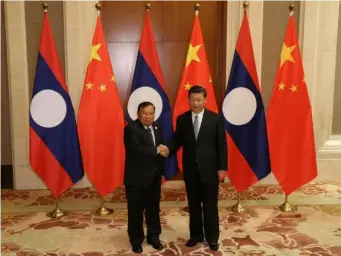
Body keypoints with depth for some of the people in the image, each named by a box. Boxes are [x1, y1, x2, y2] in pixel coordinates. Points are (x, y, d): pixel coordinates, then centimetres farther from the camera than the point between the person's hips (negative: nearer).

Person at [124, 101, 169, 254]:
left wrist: (160, 169, 0)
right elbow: (137, 149, -31)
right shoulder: (131, 128, -15)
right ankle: (136, 240, 24)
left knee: (154, 208, 16)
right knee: (136, 210, 6)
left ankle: (153, 236, 32)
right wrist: (157, 150, -24)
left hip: (154, 176, 6)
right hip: (136, 177, -6)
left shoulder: (156, 128, 8)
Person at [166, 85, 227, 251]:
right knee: (193, 205, 13)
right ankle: (196, 235, 29)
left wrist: (222, 167, -6)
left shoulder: (215, 119, -5)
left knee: (210, 205, 8)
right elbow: (178, 141, 3)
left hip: (209, 168, -2)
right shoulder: (182, 119, 1)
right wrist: (168, 149, -18)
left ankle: (212, 237, 24)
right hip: (190, 169, 2)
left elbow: (222, 145, -4)